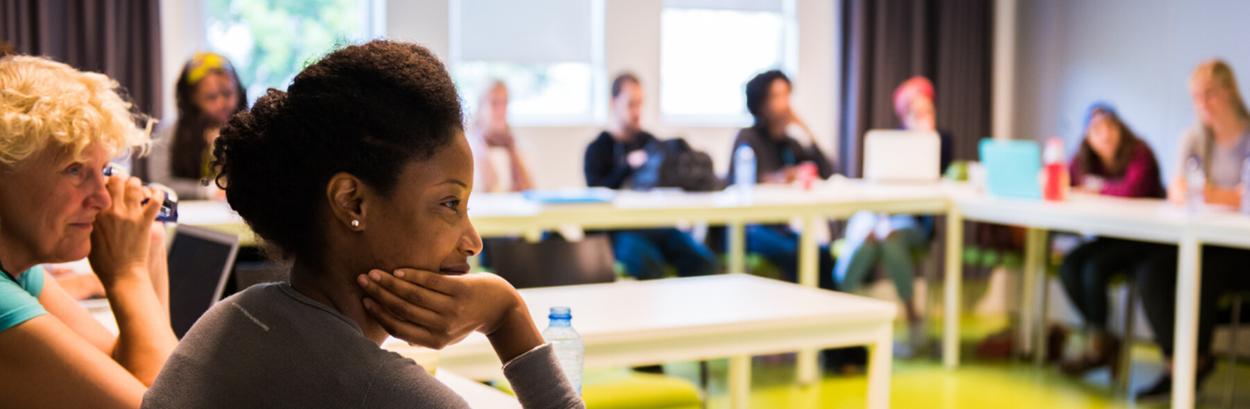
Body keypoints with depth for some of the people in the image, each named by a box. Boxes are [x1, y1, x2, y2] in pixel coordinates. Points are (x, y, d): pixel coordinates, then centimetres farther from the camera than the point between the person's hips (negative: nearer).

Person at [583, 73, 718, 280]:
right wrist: (630, 165, -19)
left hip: (657, 223, 4)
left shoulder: (650, 142, 20)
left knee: (703, 259, -24)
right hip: (620, 230, -4)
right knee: (649, 264, -37)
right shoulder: (597, 150, 6)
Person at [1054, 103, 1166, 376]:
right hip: (1109, 238, 6)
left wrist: (1098, 185, -14)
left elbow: (1132, 190, -32)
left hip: (1143, 240, -6)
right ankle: (1106, 344, -5)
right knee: (1068, 267, -19)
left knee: (1094, 269, -27)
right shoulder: (1085, 159, 4)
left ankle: (1096, 348, -6)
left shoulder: (1139, 154, -15)